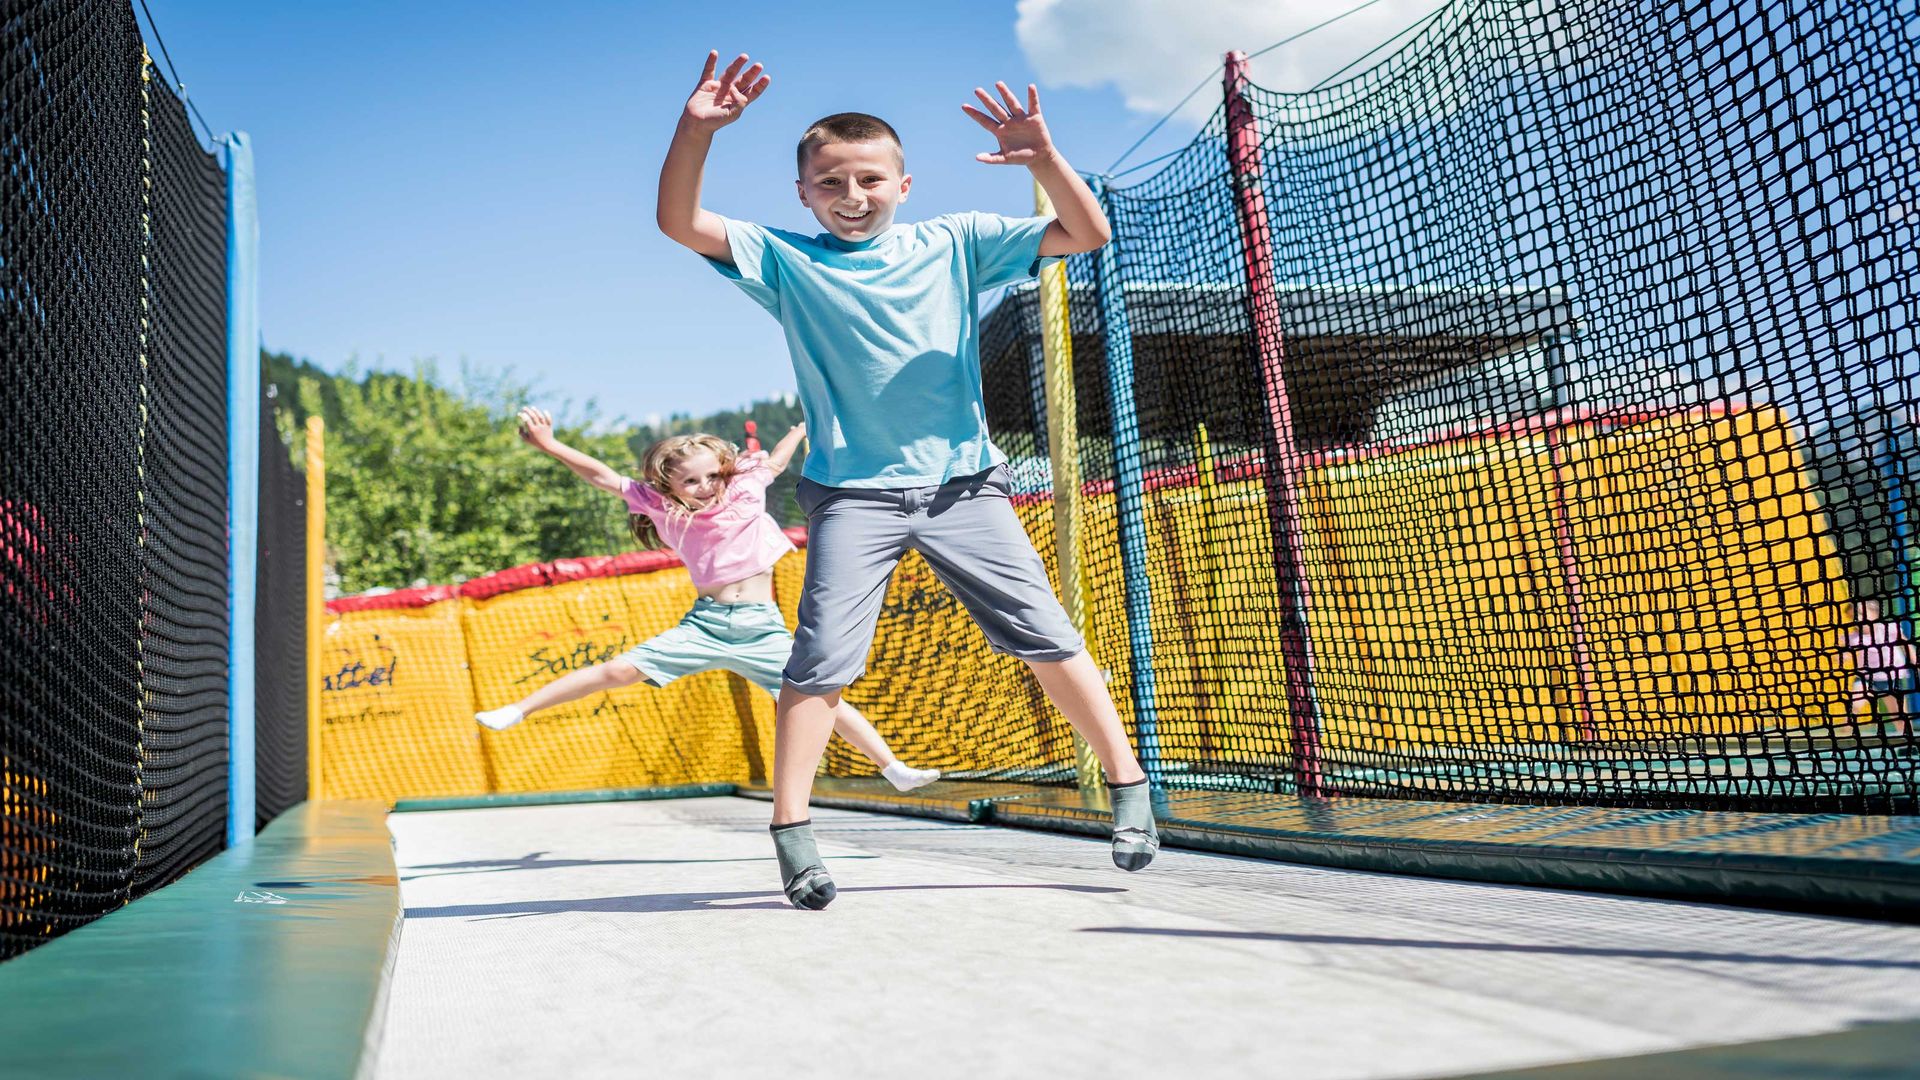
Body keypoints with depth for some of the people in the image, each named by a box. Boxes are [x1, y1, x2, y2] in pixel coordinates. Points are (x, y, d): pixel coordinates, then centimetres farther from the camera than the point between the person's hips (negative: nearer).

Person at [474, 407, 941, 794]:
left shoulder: (745, 489, 4)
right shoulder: (665, 509, 3)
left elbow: (775, 459, 23)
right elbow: (602, 476, 0)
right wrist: (548, 445, -5)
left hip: (762, 627, 0)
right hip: (705, 621, 0)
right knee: (619, 670, -7)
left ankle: (896, 770, 2)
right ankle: (517, 710, 6)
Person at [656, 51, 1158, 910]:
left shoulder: (954, 242, 5)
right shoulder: (787, 260, 4)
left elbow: (1087, 234, -1)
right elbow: (680, 223, -8)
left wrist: (1041, 156, -18)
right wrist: (697, 131, -24)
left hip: (963, 483, 1)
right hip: (854, 493, 0)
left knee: (1045, 635, -1)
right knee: (821, 658, -9)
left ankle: (1129, 788, 12)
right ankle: (790, 833, 3)